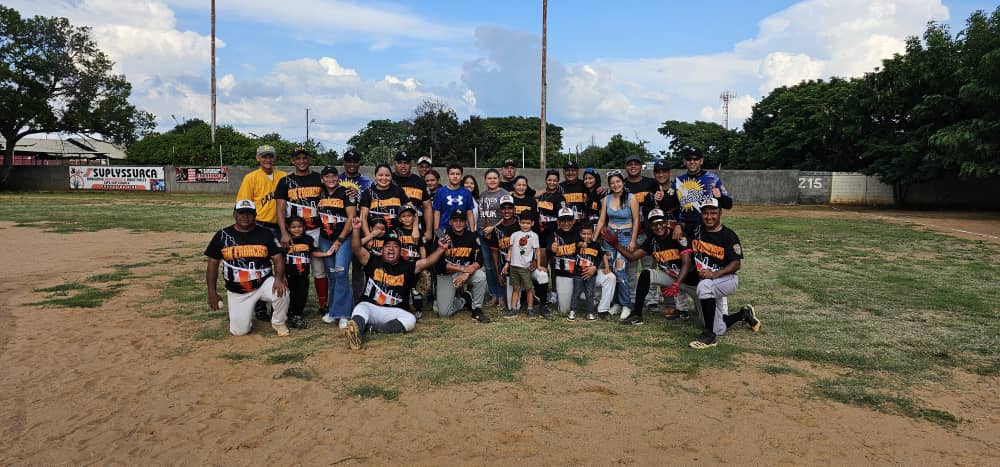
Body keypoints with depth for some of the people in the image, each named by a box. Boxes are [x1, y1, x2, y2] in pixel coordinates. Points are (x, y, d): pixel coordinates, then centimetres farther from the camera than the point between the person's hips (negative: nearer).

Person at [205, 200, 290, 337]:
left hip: (264, 283, -1)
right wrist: (212, 292, -2)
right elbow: (213, 264, 4)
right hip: (236, 292, 1)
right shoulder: (222, 236, -1)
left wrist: (278, 278, -25)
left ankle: (278, 323, -2)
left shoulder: (266, 234, -2)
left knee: (281, 292, -32)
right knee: (238, 331, -7)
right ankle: (246, 312, 30)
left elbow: (278, 258, -4)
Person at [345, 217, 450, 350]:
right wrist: (356, 229, -18)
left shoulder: (406, 267, 13)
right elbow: (357, 249, -2)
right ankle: (357, 328, -65)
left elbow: (427, 262, 1)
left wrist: (441, 249, -16)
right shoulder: (374, 262, 11)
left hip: (392, 312, 1)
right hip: (369, 306, -1)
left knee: (410, 320, -28)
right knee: (361, 308, -34)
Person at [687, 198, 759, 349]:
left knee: (704, 286, -41)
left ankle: (709, 334, -33)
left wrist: (715, 274, -30)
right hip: (706, 282, 6)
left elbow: (736, 263, -16)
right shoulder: (697, 230, 3)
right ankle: (743, 314, 37)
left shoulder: (729, 236, -12)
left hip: (728, 279, -6)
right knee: (719, 330, 7)